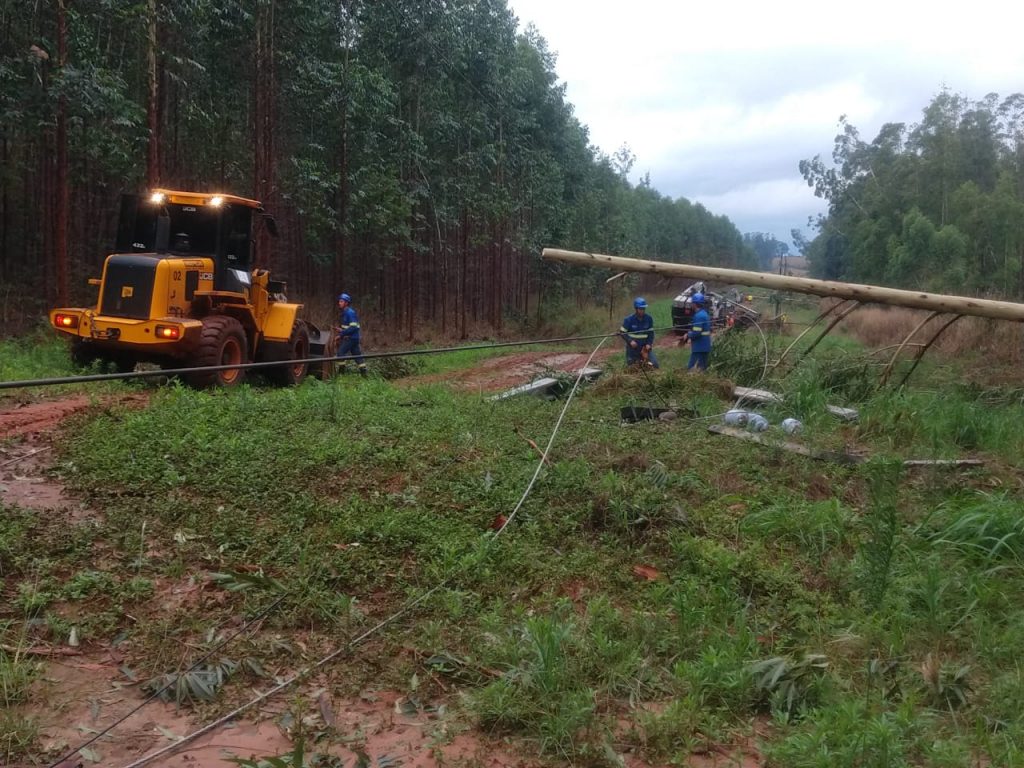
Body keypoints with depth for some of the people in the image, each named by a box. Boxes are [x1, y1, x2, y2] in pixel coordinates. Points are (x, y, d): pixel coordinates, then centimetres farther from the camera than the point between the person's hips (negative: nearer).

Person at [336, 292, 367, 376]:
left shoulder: (350, 312, -17)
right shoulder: (345, 312, 14)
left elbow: (353, 327, -24)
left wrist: (342, 334, -22)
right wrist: (342, 330, 9)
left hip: (351, 338, -10)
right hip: (353, 337, 10)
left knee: (341, 352, -10)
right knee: (357, 354, 11)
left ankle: (342, 371, -7)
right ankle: (363, 372, 14)